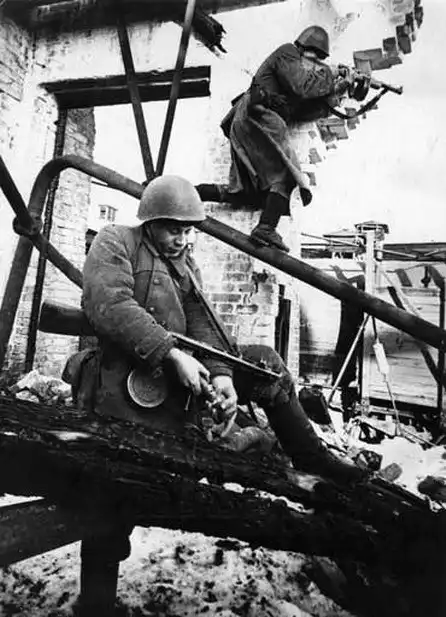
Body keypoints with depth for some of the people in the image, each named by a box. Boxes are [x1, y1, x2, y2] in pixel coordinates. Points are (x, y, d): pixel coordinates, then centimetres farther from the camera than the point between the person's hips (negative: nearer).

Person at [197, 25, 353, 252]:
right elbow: (302, 87, -8)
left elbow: (303, 112, 21)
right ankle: (266, 228, -31)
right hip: (257, 116, -9)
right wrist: (330, 74, 5)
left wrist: (335, 91, 17)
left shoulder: (299, 66, 34)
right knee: (286, 173, -16)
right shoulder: (288, 52, 9)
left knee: (249, 192, 2)